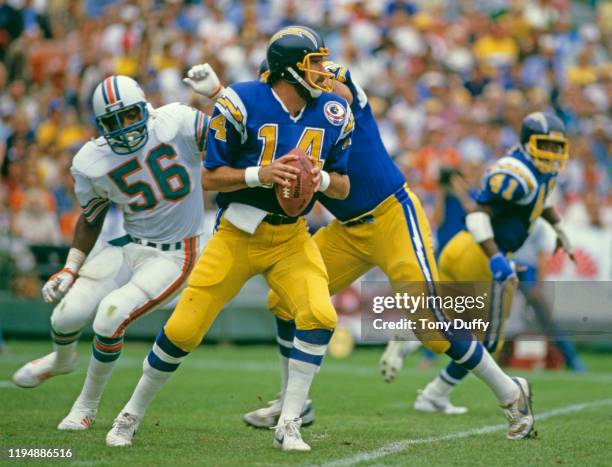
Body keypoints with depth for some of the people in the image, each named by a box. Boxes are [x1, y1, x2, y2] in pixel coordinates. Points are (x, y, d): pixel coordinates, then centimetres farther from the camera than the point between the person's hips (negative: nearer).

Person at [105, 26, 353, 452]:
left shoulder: (334, 114, -1)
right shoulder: (242, 104, -14)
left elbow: (343, 188, 7)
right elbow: (211, 177, -9)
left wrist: (322, 178, -15)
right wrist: (259, 174, -25)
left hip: (292, 237, 3)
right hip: (237, 235, -3)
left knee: (320, 316, -21)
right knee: (183, 329, -3)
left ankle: (289, 425, -7)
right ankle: (132, 414, 20)